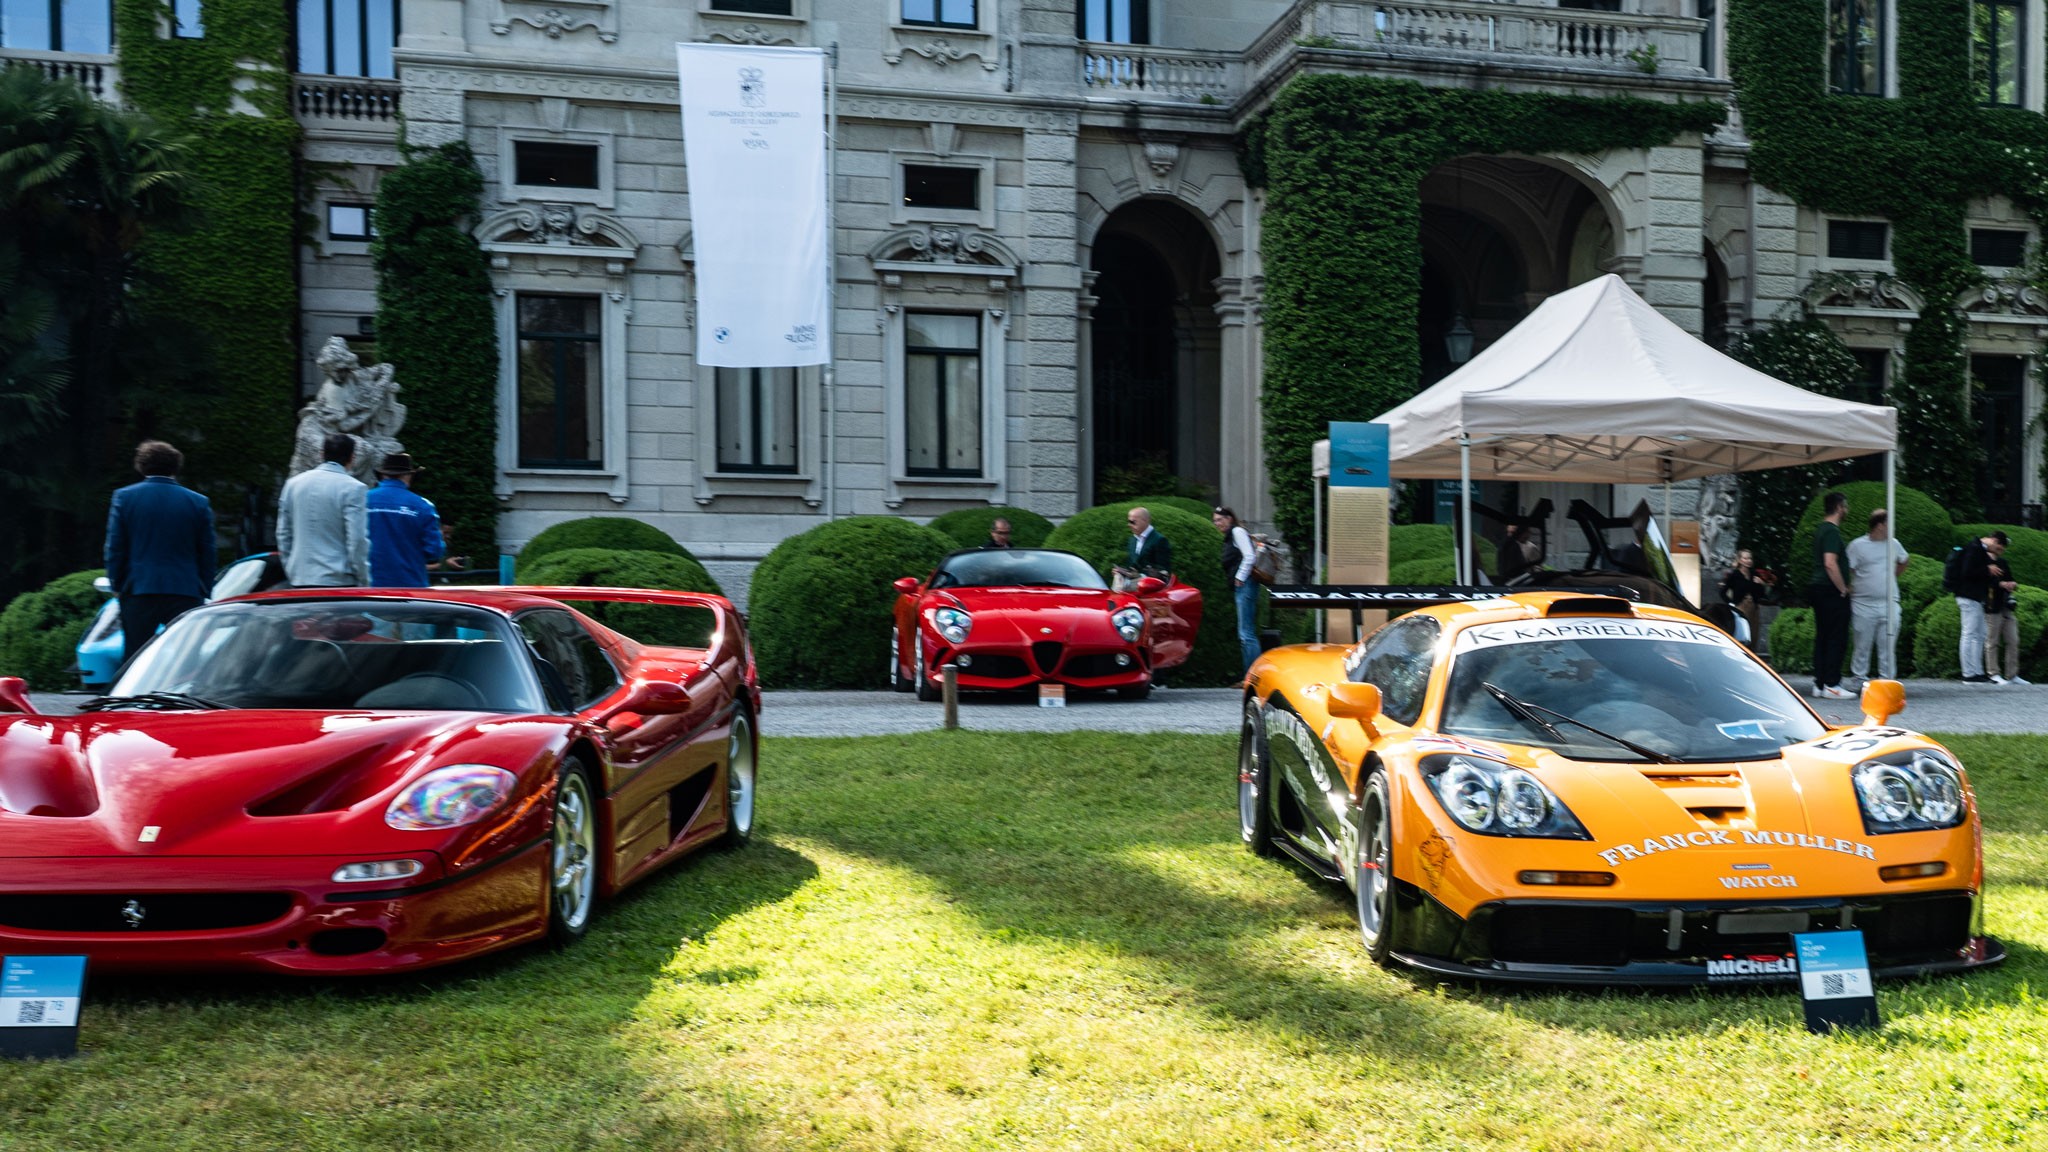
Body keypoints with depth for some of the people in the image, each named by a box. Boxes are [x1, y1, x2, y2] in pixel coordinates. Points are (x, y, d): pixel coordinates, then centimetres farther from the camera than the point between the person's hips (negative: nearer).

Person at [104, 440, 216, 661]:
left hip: (138, 592, 0)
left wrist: (117, 586, 13)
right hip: (186, 593, 0)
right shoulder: (199, 502, 3)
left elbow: (115, 548, 3)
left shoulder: (124, 497, 2)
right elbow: (207, 553, 6)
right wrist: (204, 593, 13)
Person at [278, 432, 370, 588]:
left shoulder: (293, 483, 10)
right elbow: (357, 540, -13)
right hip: (339, 581, -6)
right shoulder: (353, 489, -9)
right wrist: (363, 581, -4)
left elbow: (283, 534, 15)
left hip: (301, 581, 6)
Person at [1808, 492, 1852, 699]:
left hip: (1819, 590, 10)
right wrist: (1843, 589, -15)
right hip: (1832, 592, -10)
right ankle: (1831, 685, -7)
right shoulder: (1832, 531, -14)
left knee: (1822, 639, 9)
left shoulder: (1822, 530, 17)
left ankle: (1819, 684, 10)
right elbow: (1830, 564, -23)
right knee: (1837, 639, -7)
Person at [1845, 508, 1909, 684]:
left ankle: (1888, 680, 10)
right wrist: (1850, 592, -9)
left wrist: (1893, 577, 19)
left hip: (1889, 603, 4)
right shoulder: (1857, 545, -5)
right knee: (1862, 646, 2)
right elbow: (1847, 572, -5)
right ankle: (1860, 679, 11)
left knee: (1888, 646, 4)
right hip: (1863, 605, -4)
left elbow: (1903, 562, 29)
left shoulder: (1893, 544, 10)